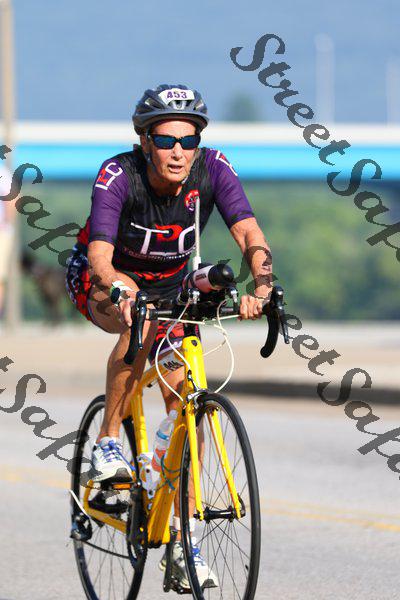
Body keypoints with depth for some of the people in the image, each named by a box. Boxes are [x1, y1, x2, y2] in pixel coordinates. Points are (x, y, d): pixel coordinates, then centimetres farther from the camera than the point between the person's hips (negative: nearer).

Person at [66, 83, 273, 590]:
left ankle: (181, 540, -3)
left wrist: (260, 287, -52)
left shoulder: (211, 168, -23)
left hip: (169, 283, 3)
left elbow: (251, 236, -32)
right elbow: (100, 257, -40)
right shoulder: (117, 175, -31)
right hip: (100, 280, -3)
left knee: (183, 395, -9)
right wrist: (122, 293, -60)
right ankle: (108, 443, -21)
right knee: (140, 321, -37)